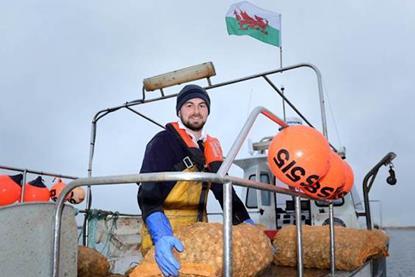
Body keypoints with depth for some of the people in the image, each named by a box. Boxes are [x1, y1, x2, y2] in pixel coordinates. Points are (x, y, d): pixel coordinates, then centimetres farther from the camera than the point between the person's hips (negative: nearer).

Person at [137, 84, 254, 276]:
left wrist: (247, 225, 1)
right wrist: (161, 236, -37)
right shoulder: (164, 142, -12)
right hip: (163, 238, -6)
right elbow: (148, 194, -22)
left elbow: (224, 189, 10)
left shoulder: (211, 147, 9)